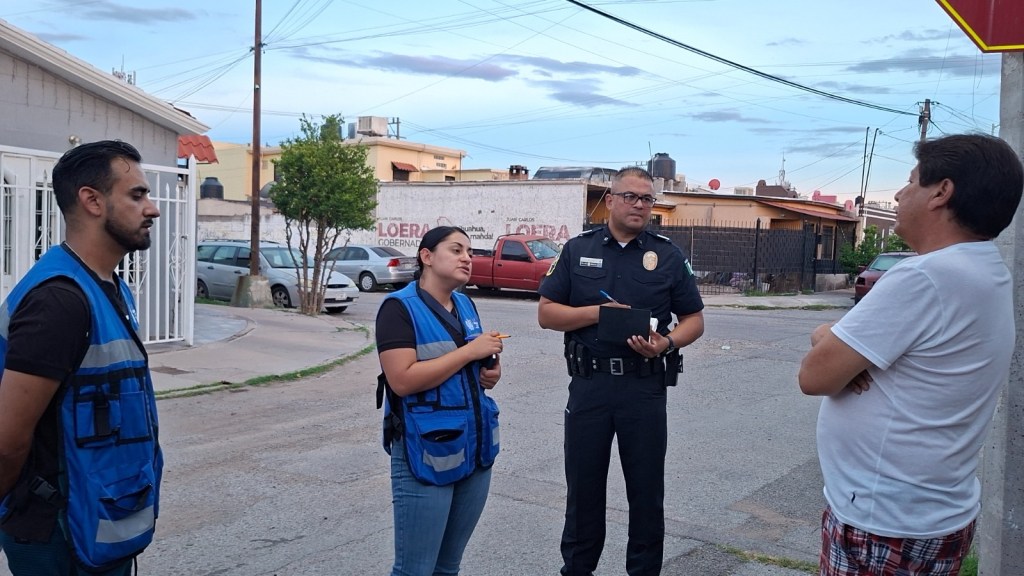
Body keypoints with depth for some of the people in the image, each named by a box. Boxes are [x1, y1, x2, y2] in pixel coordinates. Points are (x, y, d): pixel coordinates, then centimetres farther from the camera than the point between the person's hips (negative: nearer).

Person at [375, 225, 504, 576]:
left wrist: (491, 371, 0)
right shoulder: (400, 307, -11)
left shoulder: (466, 305, 11)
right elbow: (403, 380, -22)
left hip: (476, 450, 7)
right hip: (427, 454, -7)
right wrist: (470, 351, -19)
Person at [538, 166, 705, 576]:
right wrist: (597, 312, -13)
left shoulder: (667, 255, 5)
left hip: (645, 388, 0)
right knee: (583, 486, 12)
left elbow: (694, 319, 7)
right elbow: (546, 313, 2)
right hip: (588, 385, 1)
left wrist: (667, 343, -14)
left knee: (646, 490, 9)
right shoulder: (578, 250, 5)